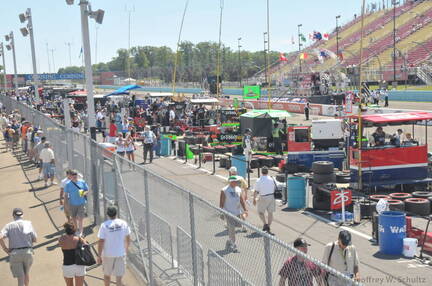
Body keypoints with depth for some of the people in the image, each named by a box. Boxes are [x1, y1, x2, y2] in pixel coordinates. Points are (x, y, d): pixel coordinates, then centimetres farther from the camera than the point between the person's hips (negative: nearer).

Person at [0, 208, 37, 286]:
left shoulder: (9, 225, 6)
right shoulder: (28, 223, 7)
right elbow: (35, 239, 4)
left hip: (15, 254, -1)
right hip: (28, 252, 1)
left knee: (21, 278, 0)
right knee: (26, 272, 27)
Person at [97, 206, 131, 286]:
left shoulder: (104, 225, -12)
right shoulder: (123, 223, -5)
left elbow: (101, 242, -13)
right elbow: (128, 239, 6)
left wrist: (99, 256, -4)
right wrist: (126, 249, 23)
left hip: (107, 254, -1)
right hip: (120, 254, 1)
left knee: (107, 274, 22)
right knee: (119, 278, 5)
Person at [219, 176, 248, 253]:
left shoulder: (238, 190, 9)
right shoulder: (224, 191, -8)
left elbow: (241, 200, 14)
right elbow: (221, 203, -6)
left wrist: (245, 209, 5)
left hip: (237, 213, 6)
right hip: (229, 213, -6)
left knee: (232, 229, 12)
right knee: (232, 229, -8)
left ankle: (228, 244, 27)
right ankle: (233, 245, 0)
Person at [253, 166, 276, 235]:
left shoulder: (259, 181, -10)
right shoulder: (271, 179, -3)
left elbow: (256, 191, -6)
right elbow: (275, 188, 6)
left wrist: (254, 199, 5)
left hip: (263, 198, -3)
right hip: (271, 196, 3)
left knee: (260, 212, 12)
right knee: (270, 213, 9)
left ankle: (265, 224, -7)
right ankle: (268, 228, 9)